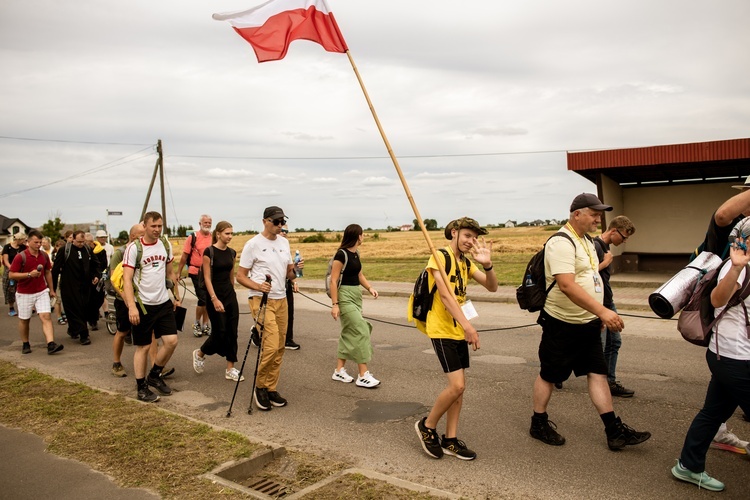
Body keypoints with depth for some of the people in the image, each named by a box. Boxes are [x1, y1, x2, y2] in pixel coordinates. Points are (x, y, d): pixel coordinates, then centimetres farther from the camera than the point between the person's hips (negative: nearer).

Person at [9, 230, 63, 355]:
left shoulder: (44, 255, 3)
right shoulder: (20, 257, -11)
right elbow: (11, 275, -11)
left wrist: (51, 289, 16)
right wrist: (29, 274, -24)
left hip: (42, 292, 3)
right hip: (24, 294, -3)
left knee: (46, 316, -11)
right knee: (24, 320, 10)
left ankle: (51, 344, -19)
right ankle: (25, 344, 29)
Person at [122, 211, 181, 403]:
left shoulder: (166, 245, 5)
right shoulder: (134, 248, -12)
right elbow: (127, 279, -15)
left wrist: (177, 296, 16)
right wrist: (132, 307, -23)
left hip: (164, 302, 5)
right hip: (143, 305, -5)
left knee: (171, 341, 1)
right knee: (143, 346, 3)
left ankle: (155, 376, 23)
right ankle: (141, 388, 17)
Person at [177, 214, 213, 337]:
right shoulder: (192, 238, -4)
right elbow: (184, 256, -1)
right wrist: (179, 272, 0)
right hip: (196, 273, -4)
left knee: (208, 300, 9)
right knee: (203, 299, -9)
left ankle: (205, 325, 22)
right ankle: (197, 324, 12)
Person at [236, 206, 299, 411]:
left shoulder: (284, 242, 12)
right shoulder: (253, 244, -8)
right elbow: (240, 276, -7)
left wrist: (295, 271, -6)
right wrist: (257, 286, -24)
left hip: (281, 300, 7)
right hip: (261, 300, -7)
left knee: (279, 348, 8)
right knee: (270, 346, -16)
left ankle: (271, 389, 20)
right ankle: (260, 387, 4)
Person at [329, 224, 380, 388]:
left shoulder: (356, 253, 9)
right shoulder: (341, 254, -16)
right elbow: (333, 280, -17)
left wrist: (370, 288, 3)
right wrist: (335, 304, -21)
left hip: (356, 296, 9)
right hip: (345, 297, -9)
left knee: (348, 333, 12)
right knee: (361, 332, -10)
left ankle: (339, 371, 22)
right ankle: (363, 376, -4)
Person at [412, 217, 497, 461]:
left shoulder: (467, 263, 11)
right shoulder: (439, 257, -11)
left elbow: (492, 286, 2)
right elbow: (445, 295, -22)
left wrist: (487, 264, -18)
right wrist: (468, 326, -31)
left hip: (459, 331, 8)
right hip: (441, 330, -8)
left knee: (459, 386, 8)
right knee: (457, 385, -12)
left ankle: (450, 439, 20)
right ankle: (427, 425, 9)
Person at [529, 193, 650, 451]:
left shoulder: (587, 240, 12)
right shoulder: (561, 243, -20)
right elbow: (567, 285, -30)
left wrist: (599, 314, 18)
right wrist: (602, 311, -34)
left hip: (589, 323, 9)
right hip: (562, 324, -9)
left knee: (598, 373, 8)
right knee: (549, 375, 6)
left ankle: (615, 431, 13)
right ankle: (538, 424, 22)